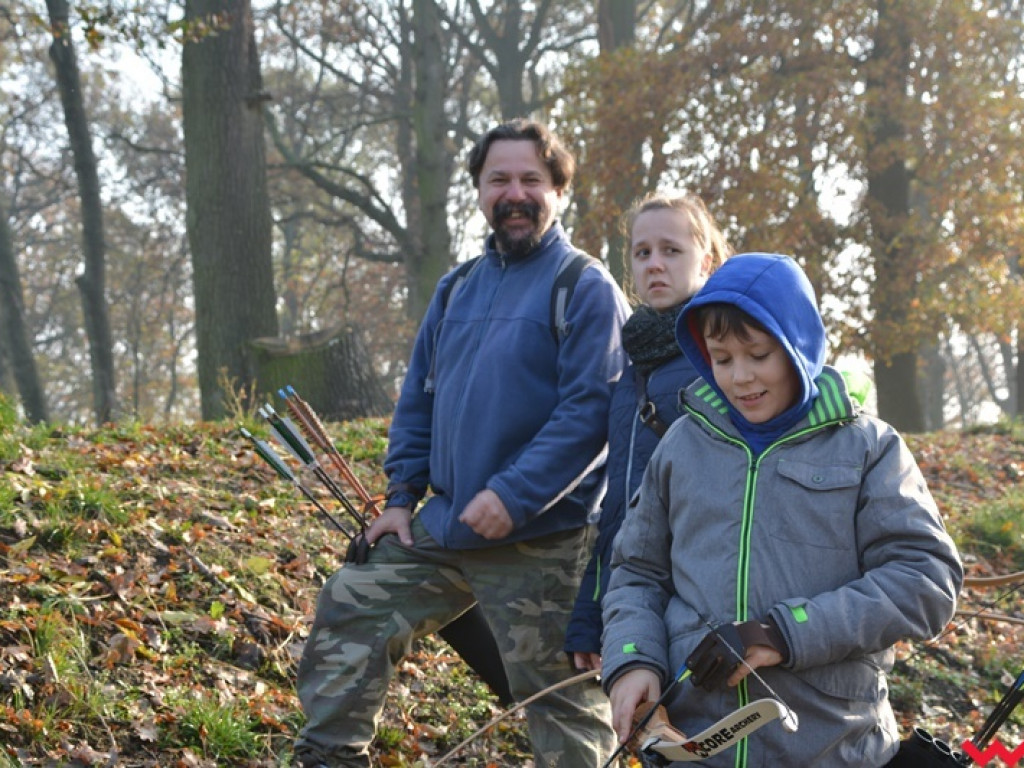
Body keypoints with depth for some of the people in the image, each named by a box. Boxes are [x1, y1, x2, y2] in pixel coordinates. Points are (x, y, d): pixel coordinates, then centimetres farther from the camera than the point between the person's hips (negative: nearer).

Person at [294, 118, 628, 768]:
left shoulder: (586, 289, -8)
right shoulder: (457, 289, 14)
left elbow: (591, 408, -18)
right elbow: (419, 399, 19)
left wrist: (514, 495, -23)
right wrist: (402, 496, 10)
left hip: (537, 540, -7)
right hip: (442, 525, 7)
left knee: (558, 695, -1)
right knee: (349, 611, 9)